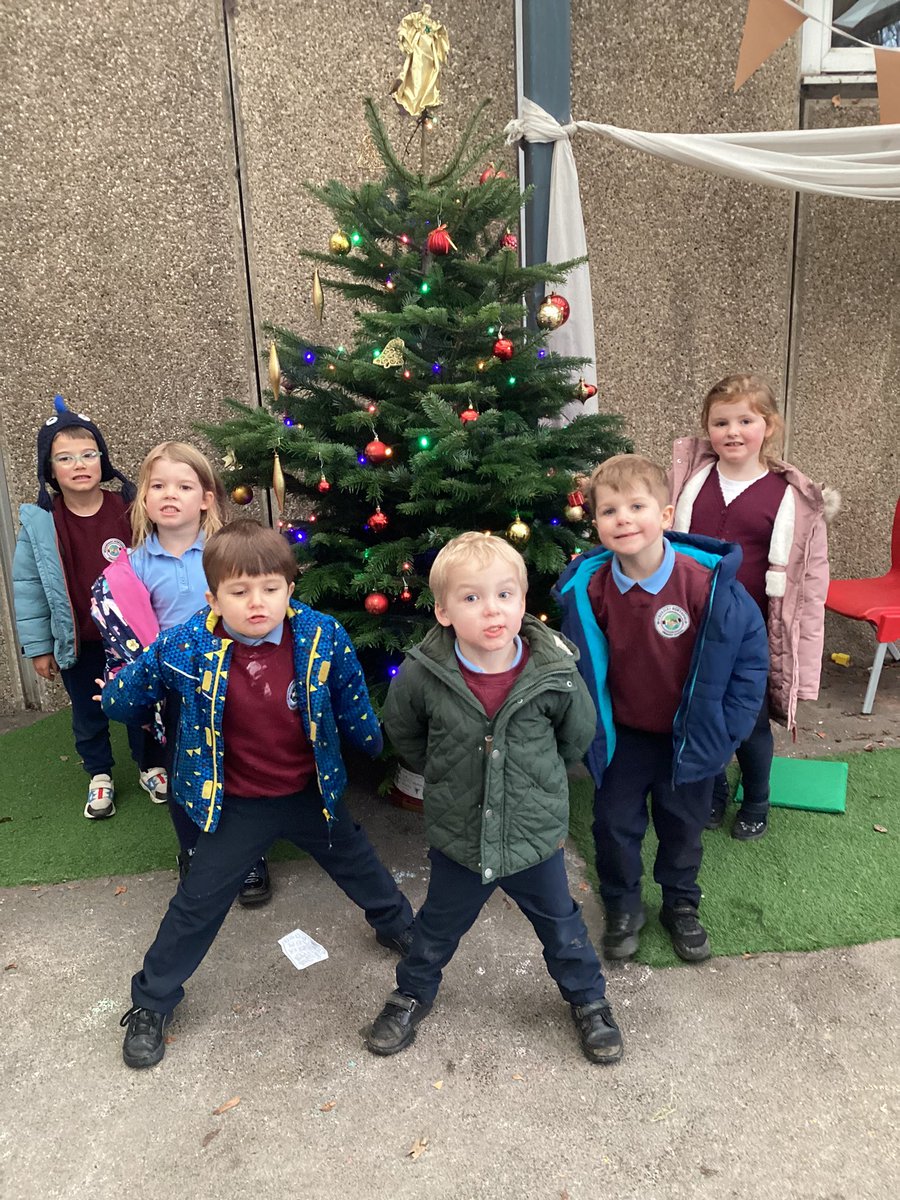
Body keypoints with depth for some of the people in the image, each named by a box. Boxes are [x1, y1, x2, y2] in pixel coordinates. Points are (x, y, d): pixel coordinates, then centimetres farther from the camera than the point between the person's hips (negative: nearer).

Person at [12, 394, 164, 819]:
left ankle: (150, 766, 40)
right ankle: (100, 776, 40)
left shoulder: (130, 509, -12)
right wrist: (37, 646, -1)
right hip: (75, 642, 1)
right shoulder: (38, 522, -11)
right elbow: (28, 587, -3)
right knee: (88, 715, 18)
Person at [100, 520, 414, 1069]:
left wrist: (372, 742, 13)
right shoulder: (188, 646, -24)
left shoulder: (323, 637, -21)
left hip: (313, 794, 2)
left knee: (360, 867, 24)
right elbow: (133, 685, -2)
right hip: (237, 807, -1)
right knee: (197, 904, 10)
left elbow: (352, 699, -2)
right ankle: (151, 1004, 34)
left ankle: (399, 926, 55)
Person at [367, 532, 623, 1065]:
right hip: (458, 837, 0)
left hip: (536, 835, 0)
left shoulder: (554, 672, -22)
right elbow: (402, 733, 1)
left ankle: (589, 1000, 50)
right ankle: (413, 994, 53)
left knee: (562, 927, 23)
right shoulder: (421, 675, -22)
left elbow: (579, 734, 0)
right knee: (437, 928, 24)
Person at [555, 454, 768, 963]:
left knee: (684, 826, 19)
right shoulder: (588, 588, -17)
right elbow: (580, 663, -1)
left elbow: (751, 648, -13)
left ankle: (682, 906, 45)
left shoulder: (707, 581, -24)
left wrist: (726, 727, -11)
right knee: (615, 824, 14)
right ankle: (622, 907, 40)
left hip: (690, 735, -1)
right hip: (622, 735, 1)